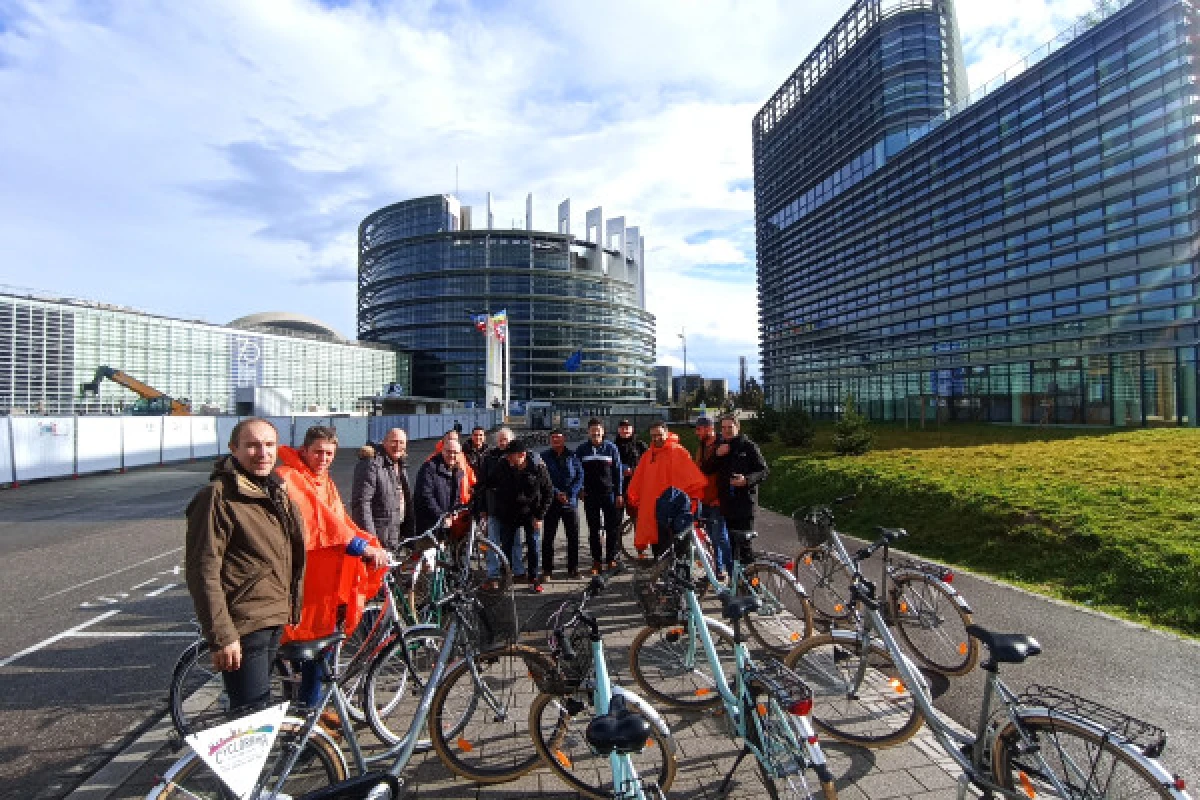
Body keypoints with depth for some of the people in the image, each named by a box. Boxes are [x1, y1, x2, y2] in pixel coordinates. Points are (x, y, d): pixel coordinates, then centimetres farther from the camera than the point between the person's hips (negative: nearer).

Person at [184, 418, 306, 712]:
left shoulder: (277, 490, 10)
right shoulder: (218, 497, -16)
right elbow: (203, 573, -19)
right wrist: (221, 636, -21)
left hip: (276, 622, 8)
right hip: (244, 629, -8)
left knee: (260, 708, 22)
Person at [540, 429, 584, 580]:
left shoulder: (572, 457, 5)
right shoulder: (545, 457, 3)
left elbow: (580, 476, 1)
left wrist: (569, 494, -12)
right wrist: (556, 493, -14)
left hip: (571, 501, 1)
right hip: (551, 502, -1)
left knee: (573, 536, 5)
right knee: (548, 537, 2)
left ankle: (573, 568, 17)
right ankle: (547, 569, 13)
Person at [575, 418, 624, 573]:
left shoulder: (611, 448, 2)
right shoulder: (582, 450, 5)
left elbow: (617, 471, 3)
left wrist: (619, 493, -1)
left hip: (609, 493, -1)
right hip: (590, 495, 1)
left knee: (613, 527, 0)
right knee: (593, 529, 7)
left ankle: (611, 558, 13)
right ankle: (597, 560, 16)